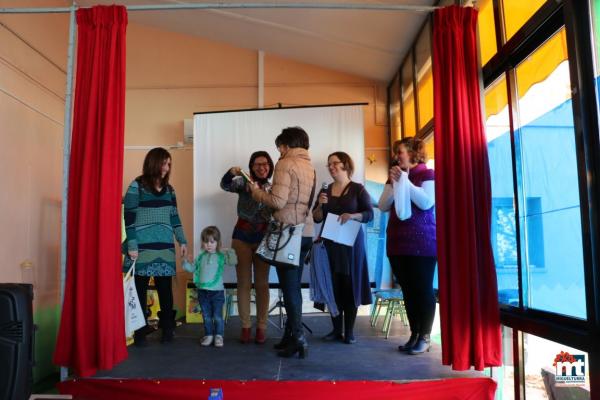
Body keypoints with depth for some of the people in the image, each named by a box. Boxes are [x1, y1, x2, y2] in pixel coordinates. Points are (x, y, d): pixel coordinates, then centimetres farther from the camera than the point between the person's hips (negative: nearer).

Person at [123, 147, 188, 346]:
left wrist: (182, 241, 11)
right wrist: (131, 246, -11)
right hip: (143, 247, -4)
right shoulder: (137, 186, -1)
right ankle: (139, 332, 10)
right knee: (140, 289, 2)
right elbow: (129, 218, -5)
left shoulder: (169, 189, 14)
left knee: (165, 288, 4)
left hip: (165, 247, 4)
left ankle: (167, 329, 13)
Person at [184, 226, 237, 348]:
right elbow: (192, 268, 14)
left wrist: (230, 251, -25)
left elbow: (233, 262, -17)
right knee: (206, 316, 13)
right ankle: (208, 335, 25)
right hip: (202, 291, 4)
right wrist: (185, 262, -2)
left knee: (217, 316, 3)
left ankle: (219, 335, 16)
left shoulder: (221, 256, -5)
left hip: (217, 291, -4)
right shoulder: (200, 256, 7)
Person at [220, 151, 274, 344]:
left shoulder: (273, 189, 7)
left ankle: (261, 327, 11)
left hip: (263, 237, 2)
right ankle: (245, 326, 12)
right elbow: (225, 185, -18)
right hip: (242, 235, -1)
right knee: (244, 282, 3)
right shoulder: (244, 182, 1)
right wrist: (231, 173, -37)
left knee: (262, 283, 4)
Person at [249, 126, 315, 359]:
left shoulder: (285, 164, -9)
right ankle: (290, 336, 22)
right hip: (305, 233, 8)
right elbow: (294, 200, 12)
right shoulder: (309, 166, 14)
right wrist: (265, 192, 17)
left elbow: (278, 201, -17)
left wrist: (256, 193, 0)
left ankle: (298, 339, 0)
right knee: (294, 286, 14)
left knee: (289, 287, -2)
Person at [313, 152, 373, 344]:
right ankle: (336, 330, 11)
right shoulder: (325, 190, 12)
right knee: (333, 286, 2)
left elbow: (369, 214, -5)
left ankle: (349, 331, 7)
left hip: (351, 243, -3)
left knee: (350, 285, -1)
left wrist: (352, 215, -22)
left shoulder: (358, 189, 1)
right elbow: (316, 218, 10)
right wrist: (320, 205, -9)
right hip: (330, 244, 3)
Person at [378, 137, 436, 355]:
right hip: (397, 241, 6)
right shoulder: (394, 175, 15)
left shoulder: (427, 174, -1)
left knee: (423, 288, -1)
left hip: (422, 242, -5)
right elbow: (383, 206, 8)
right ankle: (414, 334, 15)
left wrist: (405, 181, -11)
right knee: (407, 289, 8)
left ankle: (425, 337, 6)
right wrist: (394, 183, -5)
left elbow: (427, 203, -15)